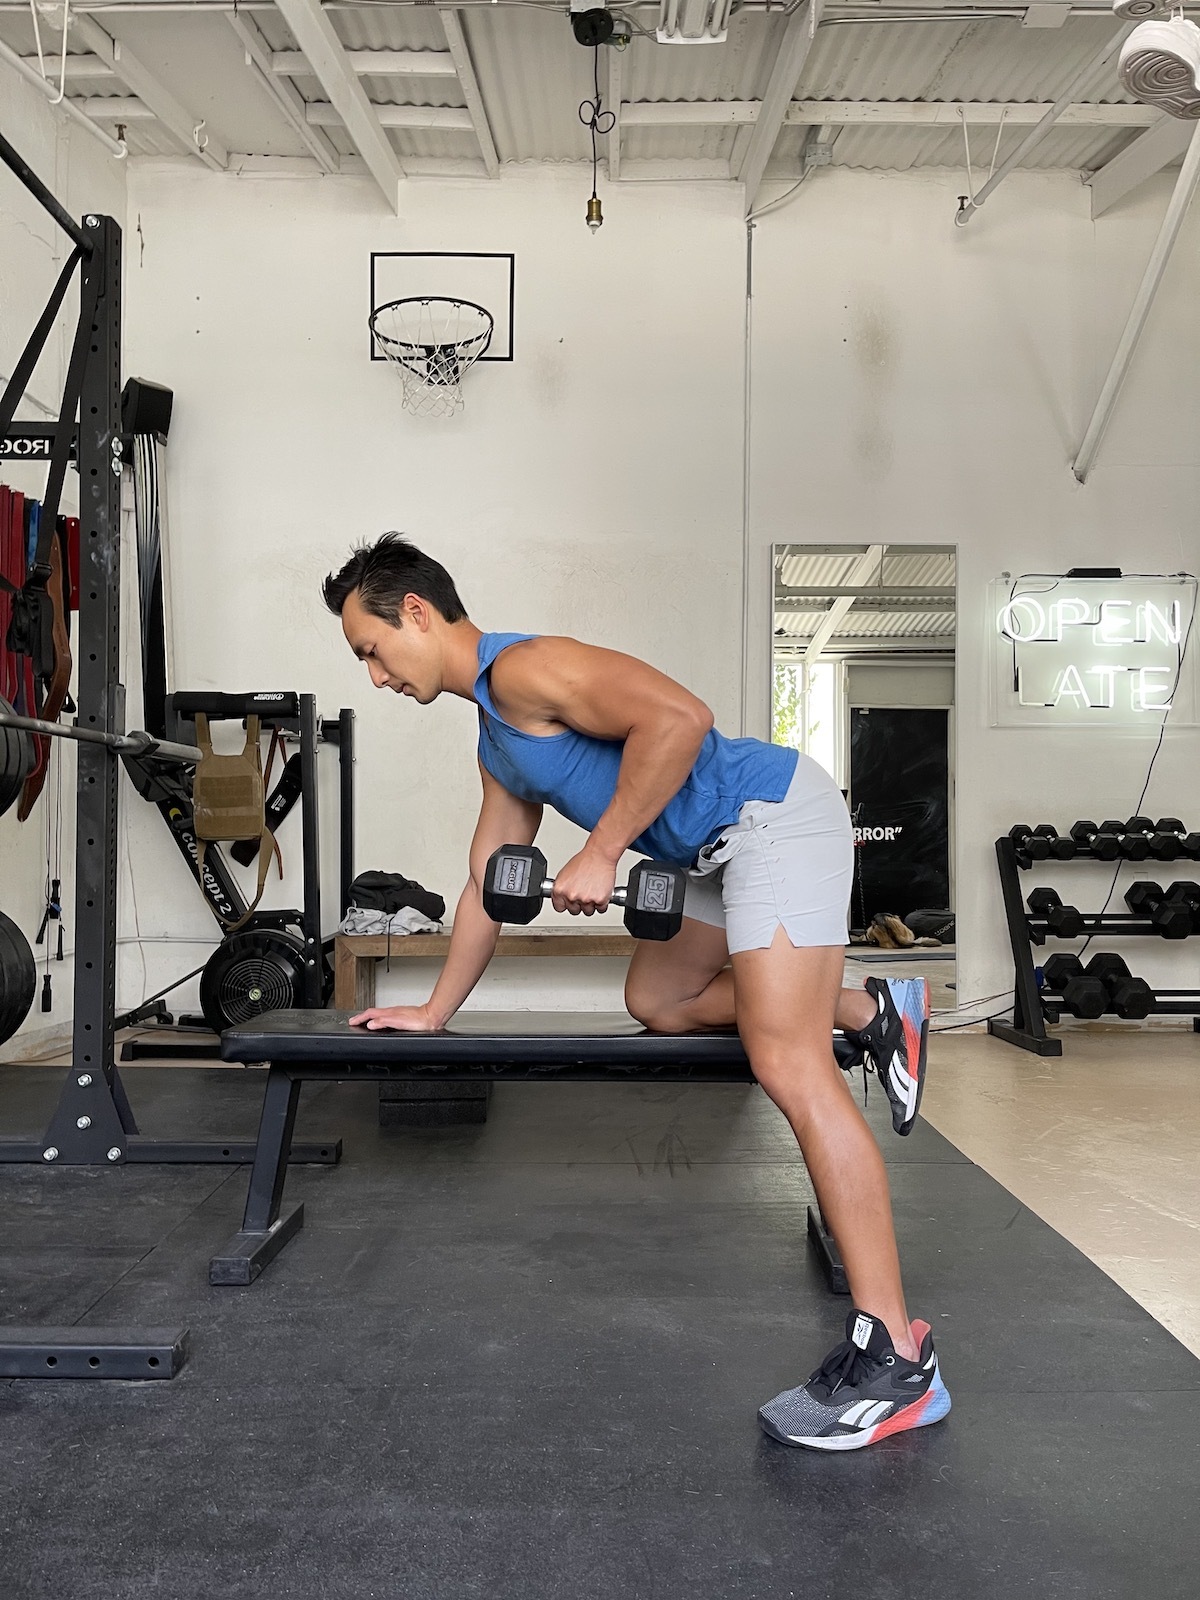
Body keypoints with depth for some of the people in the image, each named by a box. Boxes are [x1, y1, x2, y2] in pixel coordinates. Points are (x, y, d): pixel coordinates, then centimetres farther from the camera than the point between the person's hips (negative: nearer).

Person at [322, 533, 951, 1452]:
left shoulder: (521, 667, -12)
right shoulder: (497, 741, 20)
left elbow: (677, 716, -26)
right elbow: (492, 882, 27)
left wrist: (601, 855, -20)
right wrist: (435, 1011, 30)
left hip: (775, 815, -10)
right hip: (721, 852, 10)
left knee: (788, 1065, -15)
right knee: (656, 1002, 18)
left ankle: (896, 1359, -10)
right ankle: (874, 1013, 21)